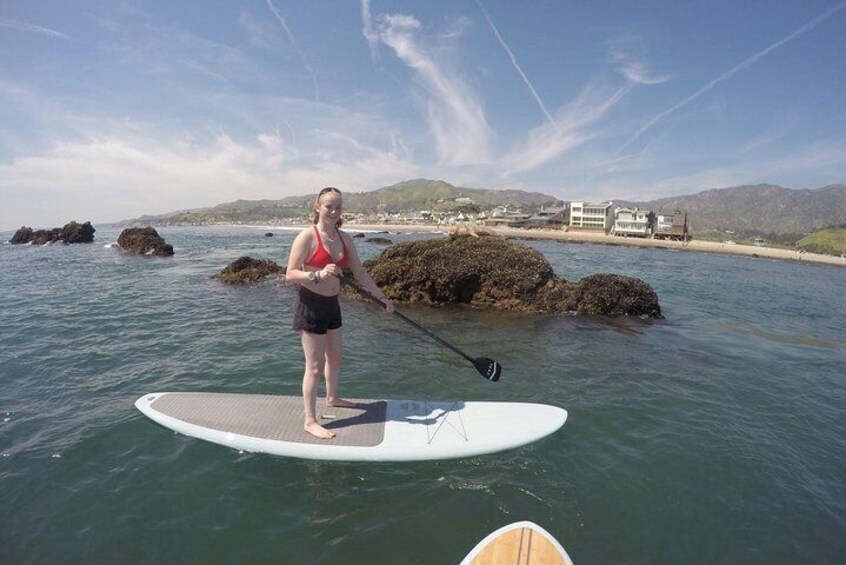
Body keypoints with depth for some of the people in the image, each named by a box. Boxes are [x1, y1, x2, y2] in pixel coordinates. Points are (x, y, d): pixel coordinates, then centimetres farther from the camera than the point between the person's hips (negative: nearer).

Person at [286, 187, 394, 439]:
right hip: (311, 304, -7)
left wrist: (381, 297, 6)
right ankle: (310, 421, 10)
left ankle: (332, 397, 46)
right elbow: (290, 274, -17)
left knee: (335, 355, 23)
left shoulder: (345, 239, 5)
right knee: (315, 366, -3)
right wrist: (318, 275, -32)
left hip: (332, 305, 8)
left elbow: (360, 273, 8)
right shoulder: (307, 236, -15)